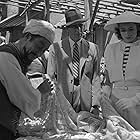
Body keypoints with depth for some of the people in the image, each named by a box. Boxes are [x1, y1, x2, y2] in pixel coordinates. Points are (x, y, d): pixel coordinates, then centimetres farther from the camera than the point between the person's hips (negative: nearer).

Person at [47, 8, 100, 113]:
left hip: (85, 100, 2)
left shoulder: (92, 48, 8)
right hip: (62, 98, -1)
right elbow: (50, 77, 4)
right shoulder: (55, 48, 3)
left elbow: (96, 77, 7)